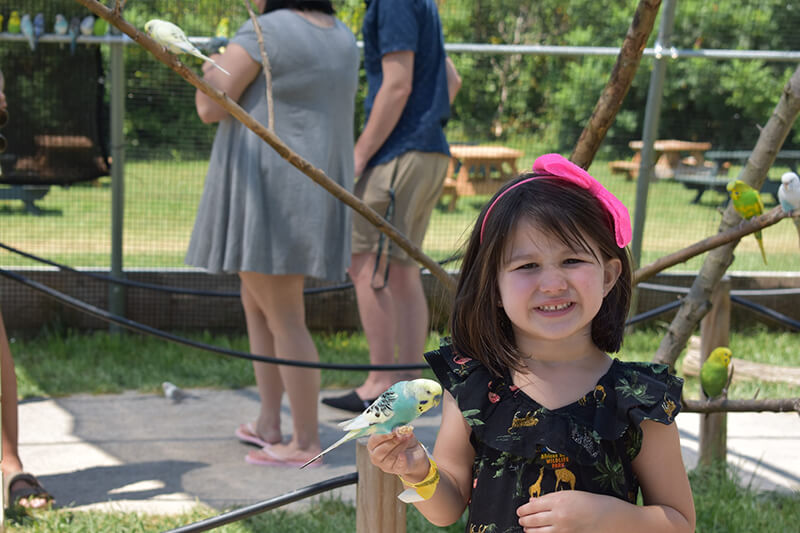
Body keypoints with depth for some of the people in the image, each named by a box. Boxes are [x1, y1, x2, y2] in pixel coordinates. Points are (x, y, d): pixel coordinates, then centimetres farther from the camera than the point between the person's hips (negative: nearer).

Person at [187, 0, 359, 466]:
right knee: (258, 302, 20)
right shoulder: (341, 37, 12)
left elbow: (210, 107, -14)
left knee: (284, 318, -4)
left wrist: (209, 71, 8)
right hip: (311, 194, 9)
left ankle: (307, 441, 1)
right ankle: (269, 424, 22)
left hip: (268, 192, -9)